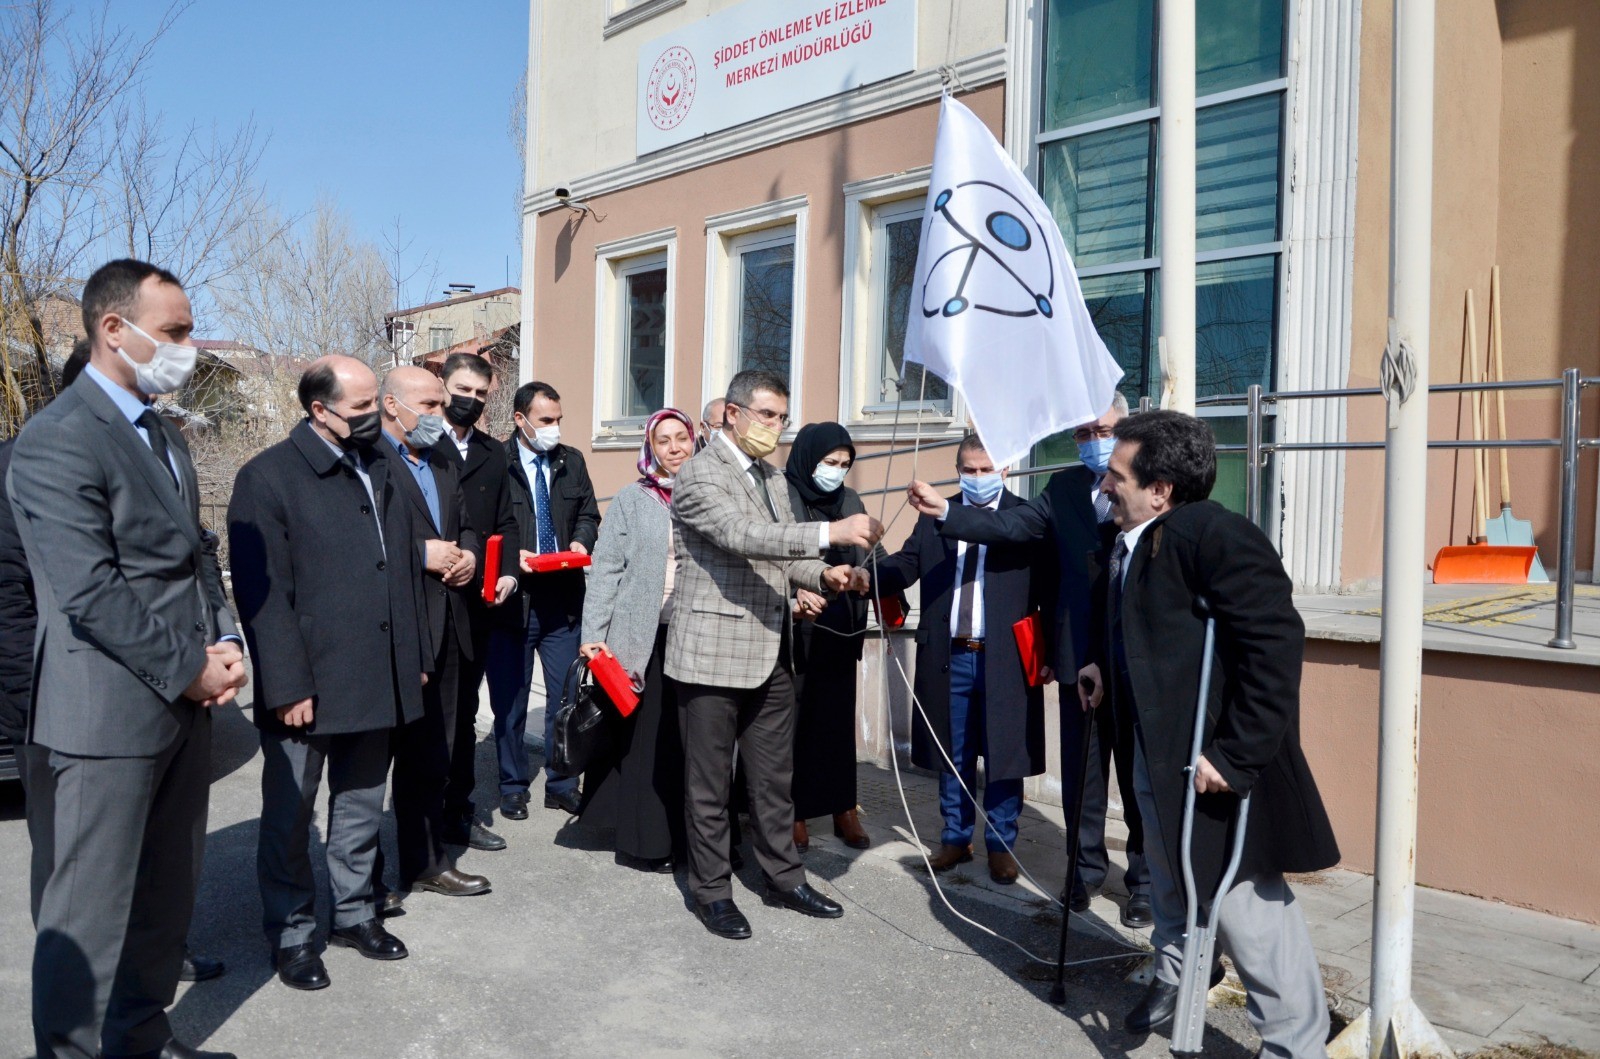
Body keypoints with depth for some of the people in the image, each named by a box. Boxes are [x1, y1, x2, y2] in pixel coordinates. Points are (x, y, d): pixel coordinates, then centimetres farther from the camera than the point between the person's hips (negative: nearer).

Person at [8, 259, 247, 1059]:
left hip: (184, 703, 8)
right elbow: (90, 593, -19)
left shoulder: (161, 434, 15)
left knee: (167, 896, 16)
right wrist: (188, 670, -13)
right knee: (91, 913, 4)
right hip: (110, 713, -8)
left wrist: (223, 646, 3)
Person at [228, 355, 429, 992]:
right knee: (290, 818, 10)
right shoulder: (268, 477, -9)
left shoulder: (381, 471, 11)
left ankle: (354, 912, 34)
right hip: (308, 687, -6)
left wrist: (416, 657, 12)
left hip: (380, 681, 6)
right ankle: (291, 934, 26)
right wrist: (288, 687, -16)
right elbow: (263, 593, -14)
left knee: (362, 807, 18)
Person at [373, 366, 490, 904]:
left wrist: (468, 554, 2)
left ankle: (427, 861, 30)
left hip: (443, 630, 8)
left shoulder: (443, 464, 18)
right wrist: (421, 553, -20)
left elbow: (466, 527, 23)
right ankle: (365, 875, 18)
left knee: (431, 754, 17)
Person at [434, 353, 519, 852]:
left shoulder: (493, 454, 14)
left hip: (478, 604, 5)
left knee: (464, 712, 13)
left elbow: (505, 522, 14)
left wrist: (508, 573, -1)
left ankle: (458, 811, 23)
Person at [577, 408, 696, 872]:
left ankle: (681, 833, 20)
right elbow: (606, 568, 0)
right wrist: (593, 634, -6)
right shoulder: (631, 498, 3)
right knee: (643, 737, 4)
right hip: (641, 634, -2)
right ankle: (644, 839, 16)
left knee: (686, 737, 5)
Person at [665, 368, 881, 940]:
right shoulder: (699, 474, -12)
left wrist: (823, 574, -2)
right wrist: (831, 532, -34)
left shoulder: (772, 477, 15)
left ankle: (784, 877, 29)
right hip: (715, 651, -7)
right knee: (709, 780, 6)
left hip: (771, 651, 8)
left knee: (775, 774, 16)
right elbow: (742, 536, -27)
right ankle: (711, 890, 20)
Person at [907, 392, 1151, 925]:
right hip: (1081, 656, 3)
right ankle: (1087, 866, 34)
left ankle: (1145, 879, 26)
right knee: (1081, 769, 16)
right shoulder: (1064, 487, 5)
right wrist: (945, 511, -15)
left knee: (1140, 775, 10)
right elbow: (1009, 525, -4)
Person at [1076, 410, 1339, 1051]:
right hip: (1156, 751, 10)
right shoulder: (1132, 541, 7)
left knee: (1246, 907, -1)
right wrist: (1101, 662, 9)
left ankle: (1295, 1043, 18)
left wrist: (1238, 755, -28)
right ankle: (1176, 975, 51)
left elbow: (1275, 642, -27)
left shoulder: (1216, 534, -22)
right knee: (1172, 885, 27)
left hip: (1213, 760, -9)